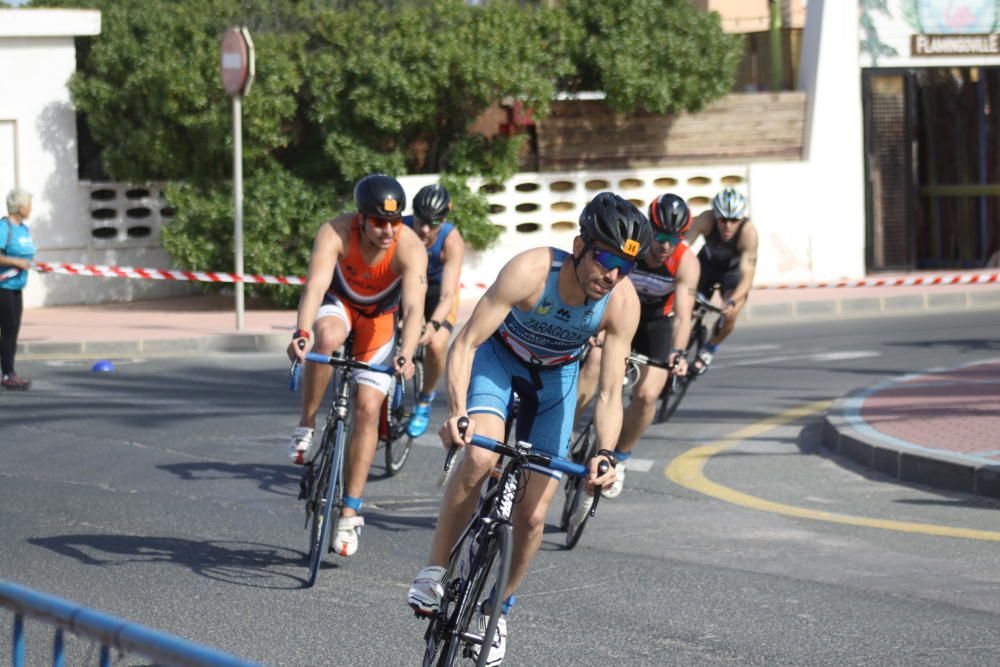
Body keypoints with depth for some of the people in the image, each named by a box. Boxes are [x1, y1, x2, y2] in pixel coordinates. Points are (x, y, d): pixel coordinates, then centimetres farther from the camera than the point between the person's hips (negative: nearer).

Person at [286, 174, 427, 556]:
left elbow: (414, 308, -41)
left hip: (379, 318, 1)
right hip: (339, 302, -1)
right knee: (327, 338, -37)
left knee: (368, 408, -10)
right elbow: (315, 285, -43)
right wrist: (301, 333, -61)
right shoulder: (336, 234, -32)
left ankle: (350, 513, -2)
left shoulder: (410, 248, -31)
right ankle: (306, 427, -18)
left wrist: (406, 355, -58)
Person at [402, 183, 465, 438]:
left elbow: (447, 295, -38)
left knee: (436, 346, -24)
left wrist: (433, 324, -57)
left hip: (437, 288, -2)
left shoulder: (451, 240, -33)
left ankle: (425, 401, 2)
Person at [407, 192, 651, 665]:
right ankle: (435, 570, -15)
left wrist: (605, 455, -44)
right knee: (481, 456, -32)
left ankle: (498, 609, 23)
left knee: (532, 515, -2)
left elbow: (610, 393, -27)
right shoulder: (531, 271, -35)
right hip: (499, 358, -2)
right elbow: (465, 344, -32)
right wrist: (457, 412, -47)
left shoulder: (623, 303, -28)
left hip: (556, 377, 2)